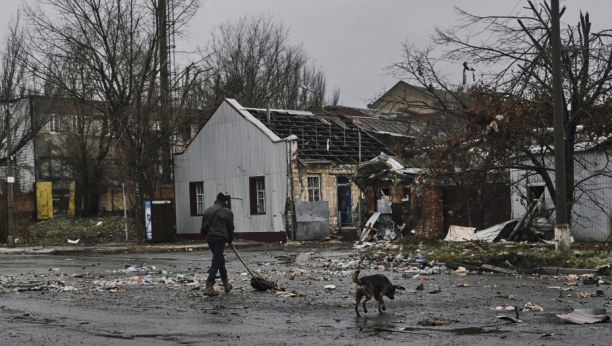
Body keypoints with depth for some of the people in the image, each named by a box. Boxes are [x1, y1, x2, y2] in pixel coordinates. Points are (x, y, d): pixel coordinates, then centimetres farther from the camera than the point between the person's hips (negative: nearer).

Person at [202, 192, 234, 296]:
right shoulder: (227, 212, -4)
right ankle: (209, 287, -14)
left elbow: (203, 224, 13)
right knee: (216, 262, -6)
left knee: (220, 260, 20)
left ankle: (226, 284, 27)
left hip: (209, 238, 6)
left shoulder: (207, 210, 12)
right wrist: (230, 240, 16)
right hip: (220, 238, -6)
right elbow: (230, 227, 2)